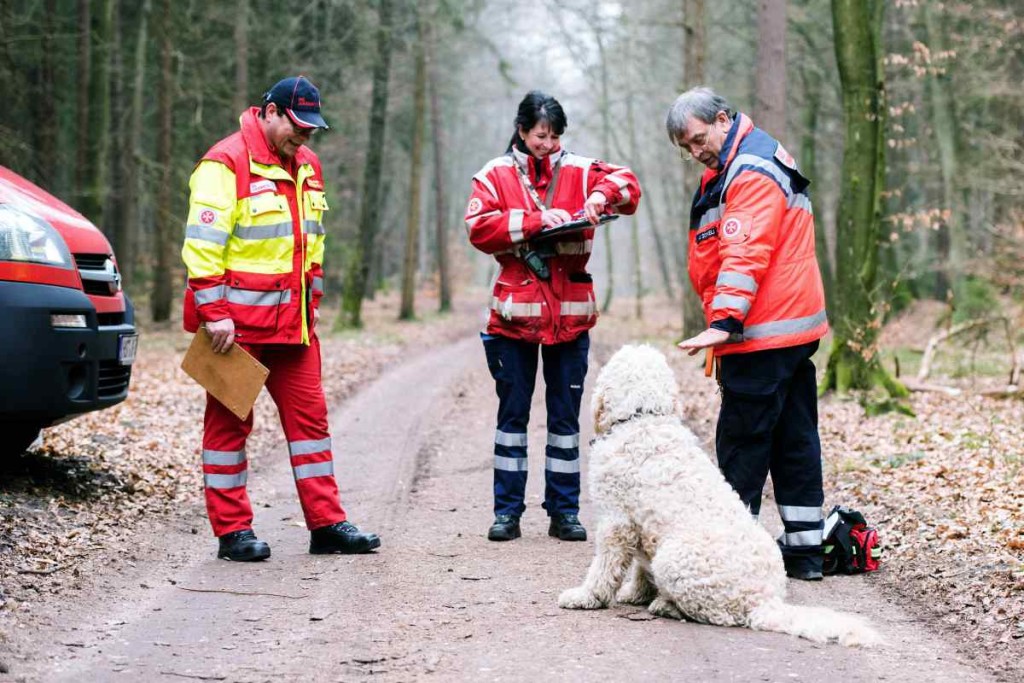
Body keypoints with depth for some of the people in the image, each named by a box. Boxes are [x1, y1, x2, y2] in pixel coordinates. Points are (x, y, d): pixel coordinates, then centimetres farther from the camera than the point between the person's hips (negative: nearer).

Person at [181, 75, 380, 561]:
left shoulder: (306, 166, 14)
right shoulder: (227, 163, -11)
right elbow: (202, 242, -16)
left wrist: (312, 299, 19)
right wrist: (213, 311, -19)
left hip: (292, 320, 7)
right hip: (237, 320, -7)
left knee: (309, 413, 7)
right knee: (230, 421, 1)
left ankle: (327, 523, 12)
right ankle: (232, 531, 6)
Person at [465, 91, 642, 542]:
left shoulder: (578, 171, 7)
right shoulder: (496, 175, 2)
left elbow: (627, 184, 0)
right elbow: (479, 228, -10)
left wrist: (602, 194, -21)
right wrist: (537, 220, -19)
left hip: (570, 314, 2)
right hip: (514, 313, -1)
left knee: (565, 416, 7)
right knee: (512, 413, 5)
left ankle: (564, 511, 14)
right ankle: (507, 510, 11)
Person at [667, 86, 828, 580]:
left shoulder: (751, 171, -14)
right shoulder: (732, 167, 20)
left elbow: (745, 253, -25)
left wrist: (724, 321, -31)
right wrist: (727, 323, 18)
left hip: (764, 334, -11)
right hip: (795, 325, 11)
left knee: (742, 442, -7)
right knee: (795, 441, 11)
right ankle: (804, 549, 16)